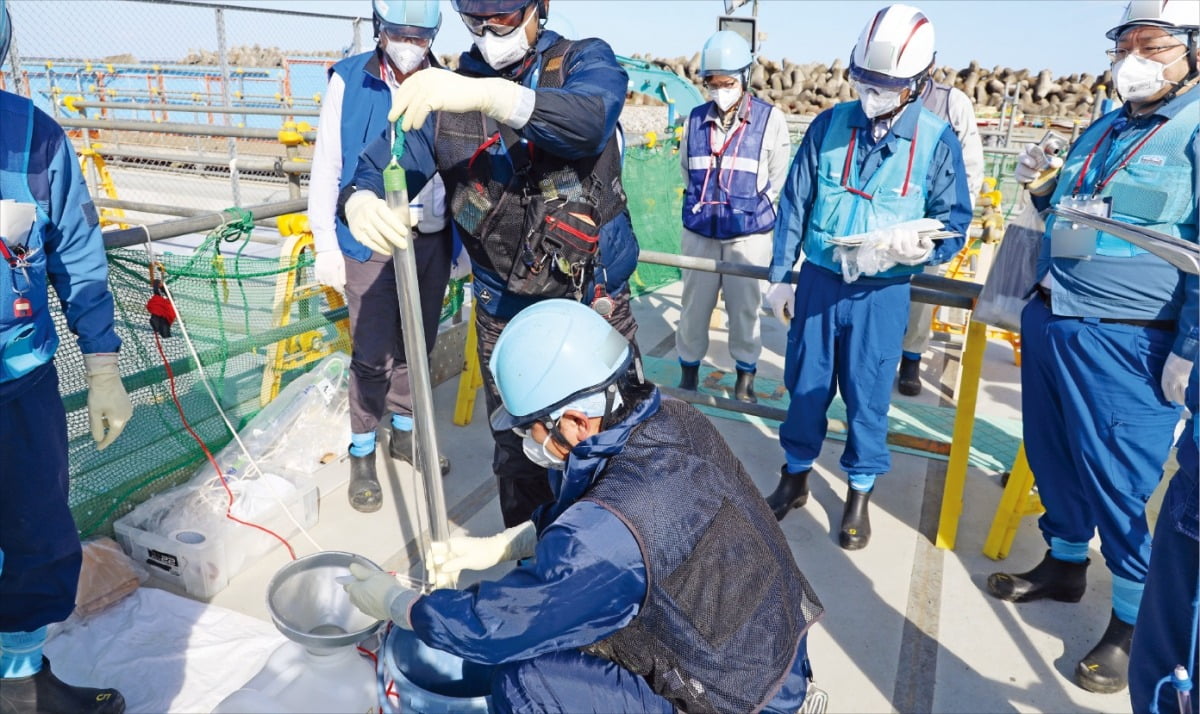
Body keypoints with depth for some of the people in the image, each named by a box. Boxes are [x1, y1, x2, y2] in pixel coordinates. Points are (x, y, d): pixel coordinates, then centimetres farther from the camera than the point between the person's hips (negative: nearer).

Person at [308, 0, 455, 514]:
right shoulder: (348, 81, -5)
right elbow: (325, 168, -2)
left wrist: (462, 244, 8)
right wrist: (326, 246, -5)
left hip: (430, 240, 3)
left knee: (417, 346, 14)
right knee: (372, 356, 0)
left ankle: (404, 433, 34)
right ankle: (363, 454, 18)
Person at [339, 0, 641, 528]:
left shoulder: (585, 62, -3)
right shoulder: (447, 94, 4)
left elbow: (589, 120, -26)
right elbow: (384, 166, -5)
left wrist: (489, 95, -42)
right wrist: (359, 201, -29)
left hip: (596, 305, -1)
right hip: (504, 317, 2)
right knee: (517, 457, 13)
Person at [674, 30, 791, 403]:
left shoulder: (770, 120, -5)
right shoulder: (696, 119, 3)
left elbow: (777, 181, 2)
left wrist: (748, 211, 4)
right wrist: (703, 206, 10)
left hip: (748, 233, -2)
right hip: (699, 231, 3)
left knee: (744, 306, 7)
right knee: (694, 305, 9)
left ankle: (746, 373, 24)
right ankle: (689, 371, 25)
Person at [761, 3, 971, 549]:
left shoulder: (937, 140, -6)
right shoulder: (830, 124, -2)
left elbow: (954, 222, 0)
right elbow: (794, 203, 4)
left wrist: (920, 247, -23)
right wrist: (779, 276, 4)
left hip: (882, 293, -1)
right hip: (818, 281, 2)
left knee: (867, 396, 7)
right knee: (805, 385, 11)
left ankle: (860, 494, 28)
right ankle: (795, 477, 32)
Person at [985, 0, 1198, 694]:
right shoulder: (1103, 129, 15)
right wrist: (1047, 187, 6)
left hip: (1127, 345, -7)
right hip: (1049, 323, 8)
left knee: (1116, 477, 0)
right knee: (1052, 454, 17)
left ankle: (1135, 620, 19)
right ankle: (1065, 562, 37)